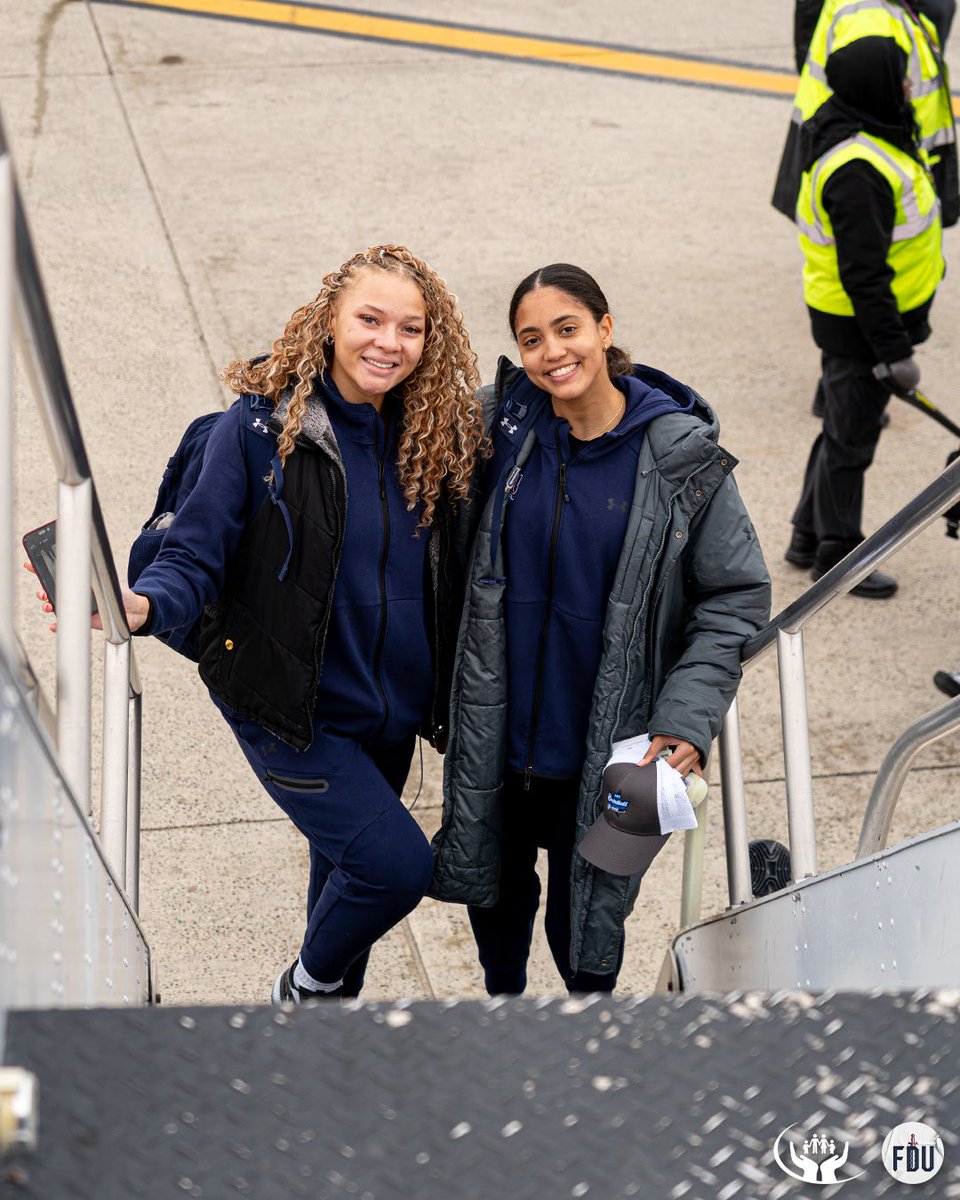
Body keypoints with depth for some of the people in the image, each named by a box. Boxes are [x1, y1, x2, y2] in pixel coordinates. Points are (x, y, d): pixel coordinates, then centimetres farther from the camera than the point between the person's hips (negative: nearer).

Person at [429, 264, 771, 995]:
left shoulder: (682, 455, -13)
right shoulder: (508, 427, -5)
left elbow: (739, 596, -7)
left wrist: (688, 717, -17)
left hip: (606, 742, -3)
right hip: (499, 726, 3)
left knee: (586, 912, 8)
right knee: (495, 886, 20)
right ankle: (502, 998, 48)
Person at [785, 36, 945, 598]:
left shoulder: (873, 132, 5)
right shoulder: (857, 171, -29)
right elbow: (862, 274, -28)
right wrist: (895, 350, -24)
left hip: (879, 310, 10)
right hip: (857, 322, -10)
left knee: (847, 426, 22)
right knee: (851, 437, 4)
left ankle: (810, 535, 37)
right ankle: (837, 556, 20)